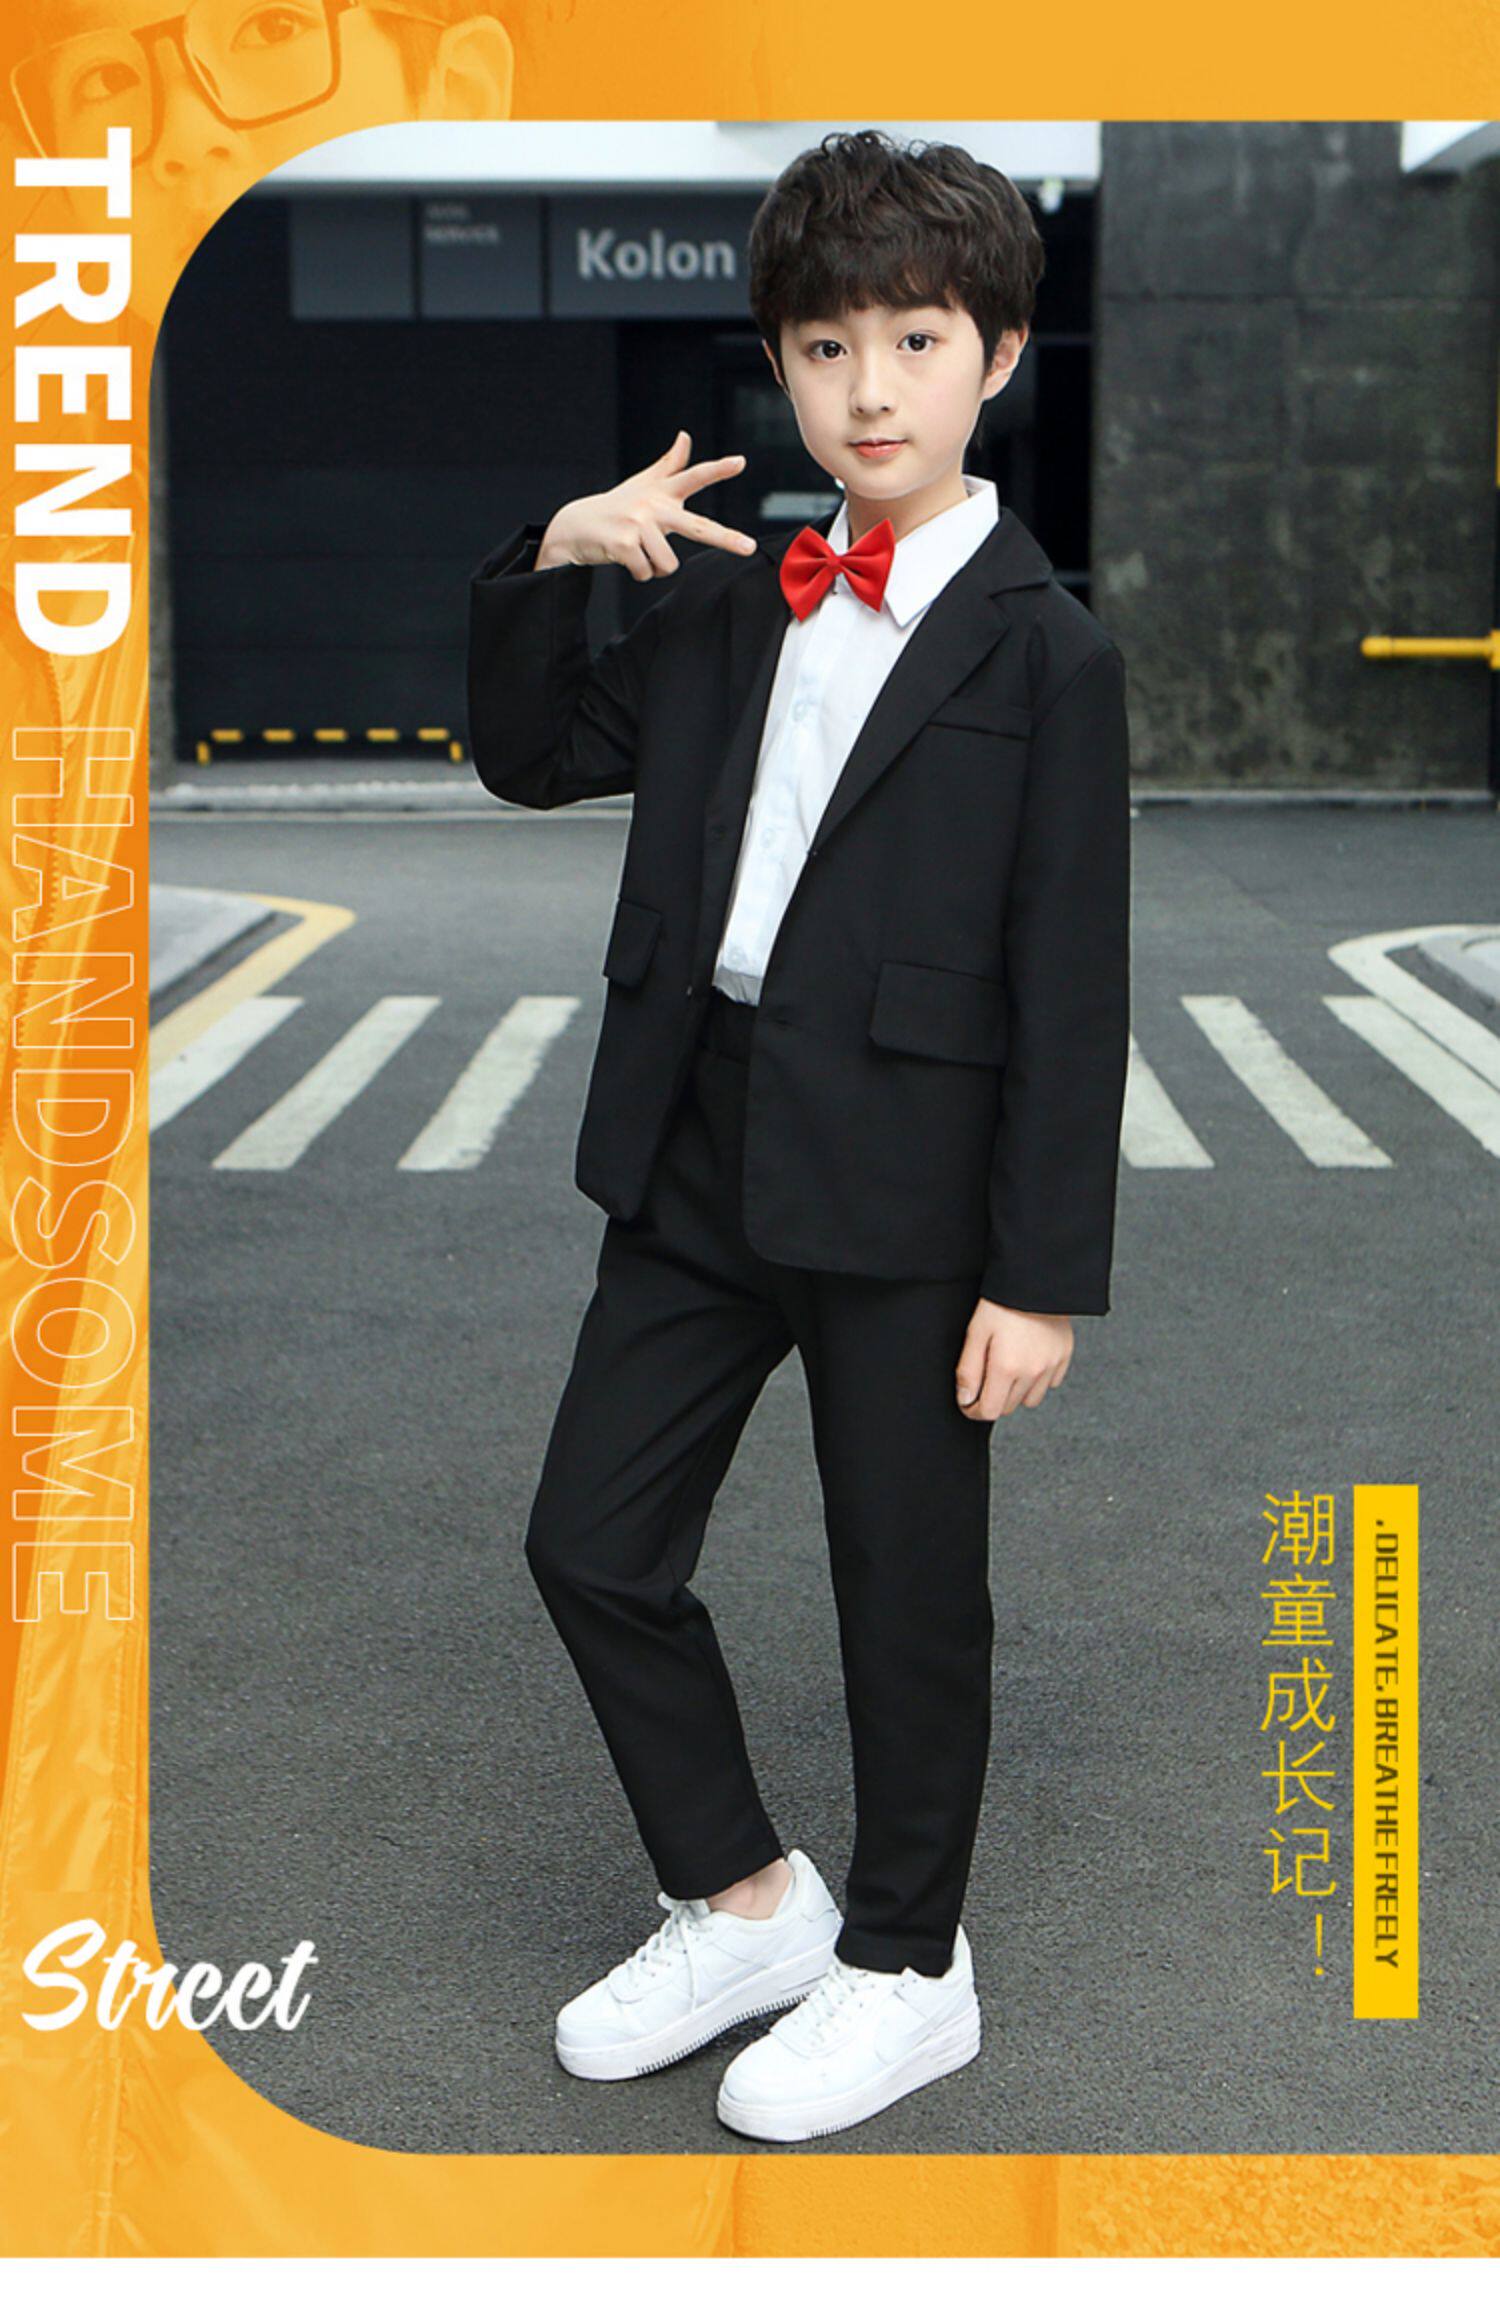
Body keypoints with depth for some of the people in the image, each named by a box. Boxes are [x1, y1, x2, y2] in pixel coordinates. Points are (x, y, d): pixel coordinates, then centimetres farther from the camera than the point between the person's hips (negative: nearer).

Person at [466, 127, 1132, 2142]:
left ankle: (906, 1967, 30)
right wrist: (555, 560, -2)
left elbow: (1070, 989, -11)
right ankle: (745, 1903, 31)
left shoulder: (1043, 652, -9)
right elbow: (528, 758, 15)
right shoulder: (726, 598, 8)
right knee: (593, 1540, 10)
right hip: (695, 1157, 6)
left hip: (902, 1187, -6)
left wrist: (1047, 1273, -13)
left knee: (907, 1587, 9)